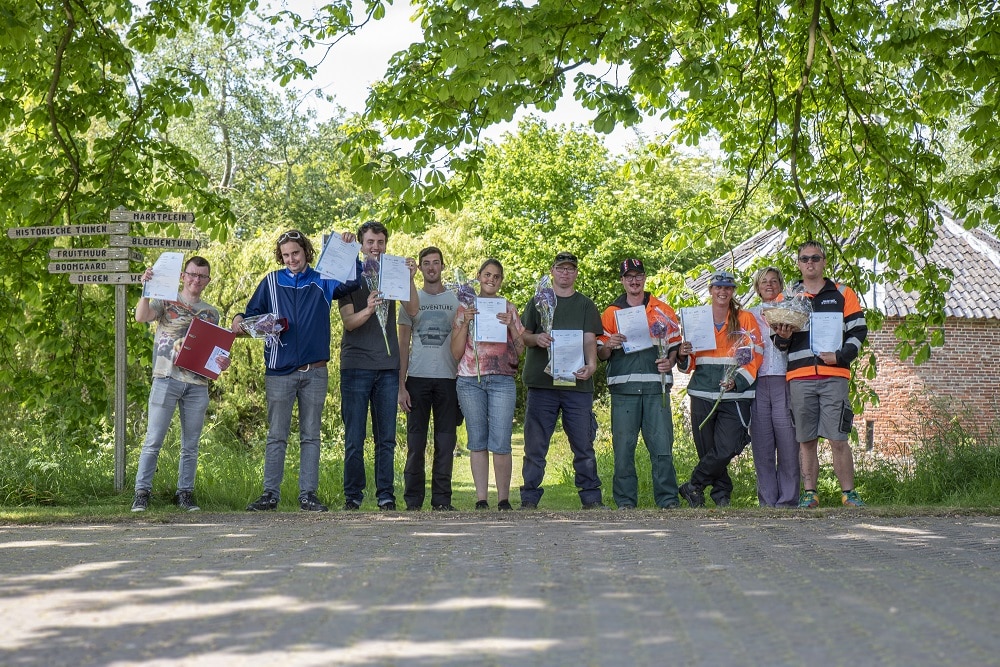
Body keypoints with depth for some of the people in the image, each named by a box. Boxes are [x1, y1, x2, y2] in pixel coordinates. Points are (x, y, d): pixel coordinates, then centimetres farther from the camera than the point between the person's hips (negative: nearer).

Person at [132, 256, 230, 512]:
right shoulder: (166, 301, 8)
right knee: (153, 440, -5)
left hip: (197, 383, 4)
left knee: (191, 445, 6)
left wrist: (222, 362, -3)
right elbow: (141, 316, -10)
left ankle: (185, 493, 13)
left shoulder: (211, 313, 18)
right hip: (167, 379, -3)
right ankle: (141, 492, -1)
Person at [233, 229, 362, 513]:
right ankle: (270, 494, 5)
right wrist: (240, 320, -12)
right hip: (280, 372, 0)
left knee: (311, 436, 5)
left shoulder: (322, 282, 7)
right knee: (276, 436, 2)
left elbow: (354, 281, -4)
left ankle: (308, 494, 8)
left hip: (315, 372, 0)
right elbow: (253, 313, 9)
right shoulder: (271, 282, 8)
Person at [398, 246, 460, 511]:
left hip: (448, 379, 0)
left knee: (445, 440, 1)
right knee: (415, 441, 0)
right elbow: (403, 344, 8)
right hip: (417, 378, 0)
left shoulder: (456, 300, 10)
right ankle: (413, 500, 4)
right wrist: (401, 385, -1)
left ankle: (442, 499, 6)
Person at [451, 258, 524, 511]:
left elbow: (521, 350, 8)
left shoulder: (509, 309, 13)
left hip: (502, 381, -1)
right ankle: (481, 498, 7)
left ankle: (503, 499, 0)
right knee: (477, 442, 3)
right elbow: (456, 352, 5)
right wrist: (466, 323, -6)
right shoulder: (465, 308, 12)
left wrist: (511, 326, -6)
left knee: (500, 443, -7)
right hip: (470, 381, 1)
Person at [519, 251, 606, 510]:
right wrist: (536, 339, -12)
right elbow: (522, 335, 11)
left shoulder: (586, 305, 14)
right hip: (541, 381, 0)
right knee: (535, 445, 0)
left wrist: (591, 364, -17)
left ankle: (591, 497, 6)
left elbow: (590, 339, 2)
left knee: (584, 443, 0)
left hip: (577, 383, 0)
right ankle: (529, 499, 5)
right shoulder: (538, 302, 14)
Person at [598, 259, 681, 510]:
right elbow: (601, 355, 12)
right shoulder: (611, 313, 13)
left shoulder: (663, 311, 14)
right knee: (623, 445, -1)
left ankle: (667, 498, 2)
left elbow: (676, 345, 16)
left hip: (656, 386, 0)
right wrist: (609, 346, -10)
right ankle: (625, 500, 6)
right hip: (623, 386, 0)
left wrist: (669, 361, -4)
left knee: (662, 444, -4)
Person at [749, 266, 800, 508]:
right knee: (762, 447, -2)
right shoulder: (749, 315, 20)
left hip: (784, 381, -2)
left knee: (788, 443, -8)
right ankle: (767, 501, 3)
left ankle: (788, 501, -4)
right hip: (757, 384, 2)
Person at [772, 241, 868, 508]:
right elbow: (779, 342, 17)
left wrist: (841, 356, -7)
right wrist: (782, 337, -7)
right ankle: (809, 493, 9)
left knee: (838, 439, -6)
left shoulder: (843, 294, 11)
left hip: (834, 376, -2)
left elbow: (858, 330, 8)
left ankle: (848, 493, 1)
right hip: (799, 377, 2)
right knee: (806, 440, 3)